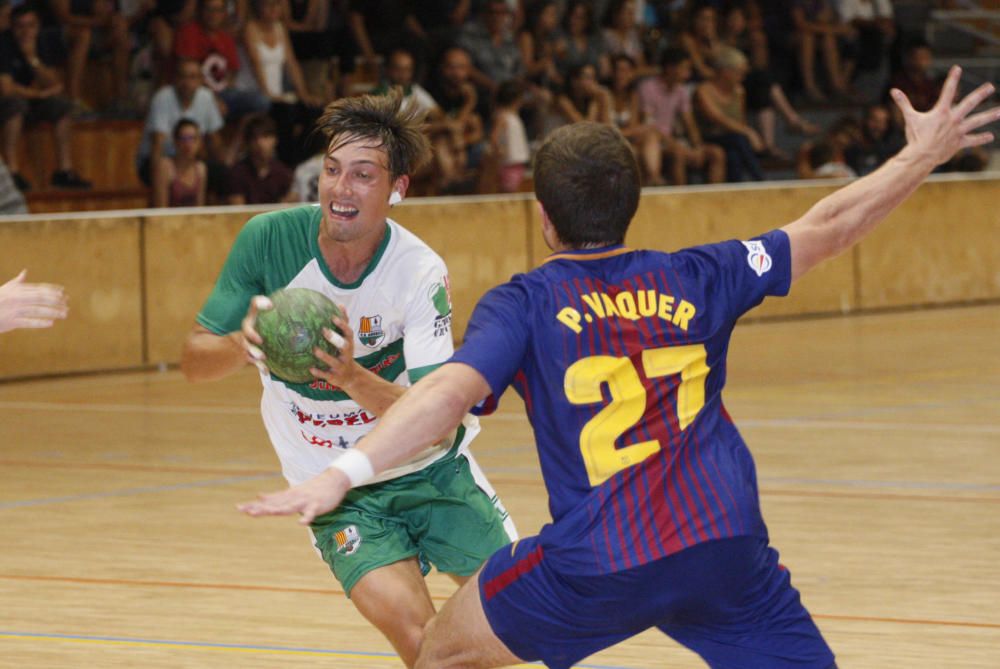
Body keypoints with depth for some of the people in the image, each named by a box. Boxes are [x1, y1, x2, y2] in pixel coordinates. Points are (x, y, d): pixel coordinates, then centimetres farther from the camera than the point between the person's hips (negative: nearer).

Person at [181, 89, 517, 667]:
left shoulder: (421, 274, -20)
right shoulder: (270, 239, -16)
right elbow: (195, 362, -12)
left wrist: (355, 379, -46)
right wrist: (243, 343, -35)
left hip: (432, 470, 1)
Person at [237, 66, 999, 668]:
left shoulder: (524, 304, 5)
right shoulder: (693, 280, 14)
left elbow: (449, 392, -12)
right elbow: (827, 227, 22)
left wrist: (347, 472, -23)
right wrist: (922, 155, 34)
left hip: (599, 566, -2)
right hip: (727, 552, 2)